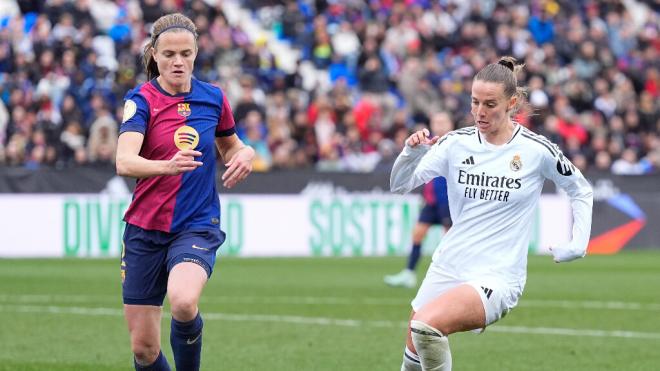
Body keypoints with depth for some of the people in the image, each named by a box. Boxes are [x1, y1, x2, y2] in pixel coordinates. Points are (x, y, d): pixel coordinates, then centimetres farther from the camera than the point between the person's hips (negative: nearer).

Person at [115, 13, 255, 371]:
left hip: (197, 225, 0)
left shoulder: (213, 98, 3)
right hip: (146, 230, 0)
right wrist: (168, 165, -44)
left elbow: (229, 146, 22)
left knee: (183, 302, -32)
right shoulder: (141, 99, -7)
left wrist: (245, 153, -3)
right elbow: (124, 162, -24)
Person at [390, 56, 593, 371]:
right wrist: (411, 153, -23)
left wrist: (577, 245, 0)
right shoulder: (457, 143, -1)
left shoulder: (536, 150, -9)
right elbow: (400, 185, -4)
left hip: (498, 277, -5)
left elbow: (581, 191, 8)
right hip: (447, 269, 5)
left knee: (426, 326, -29)